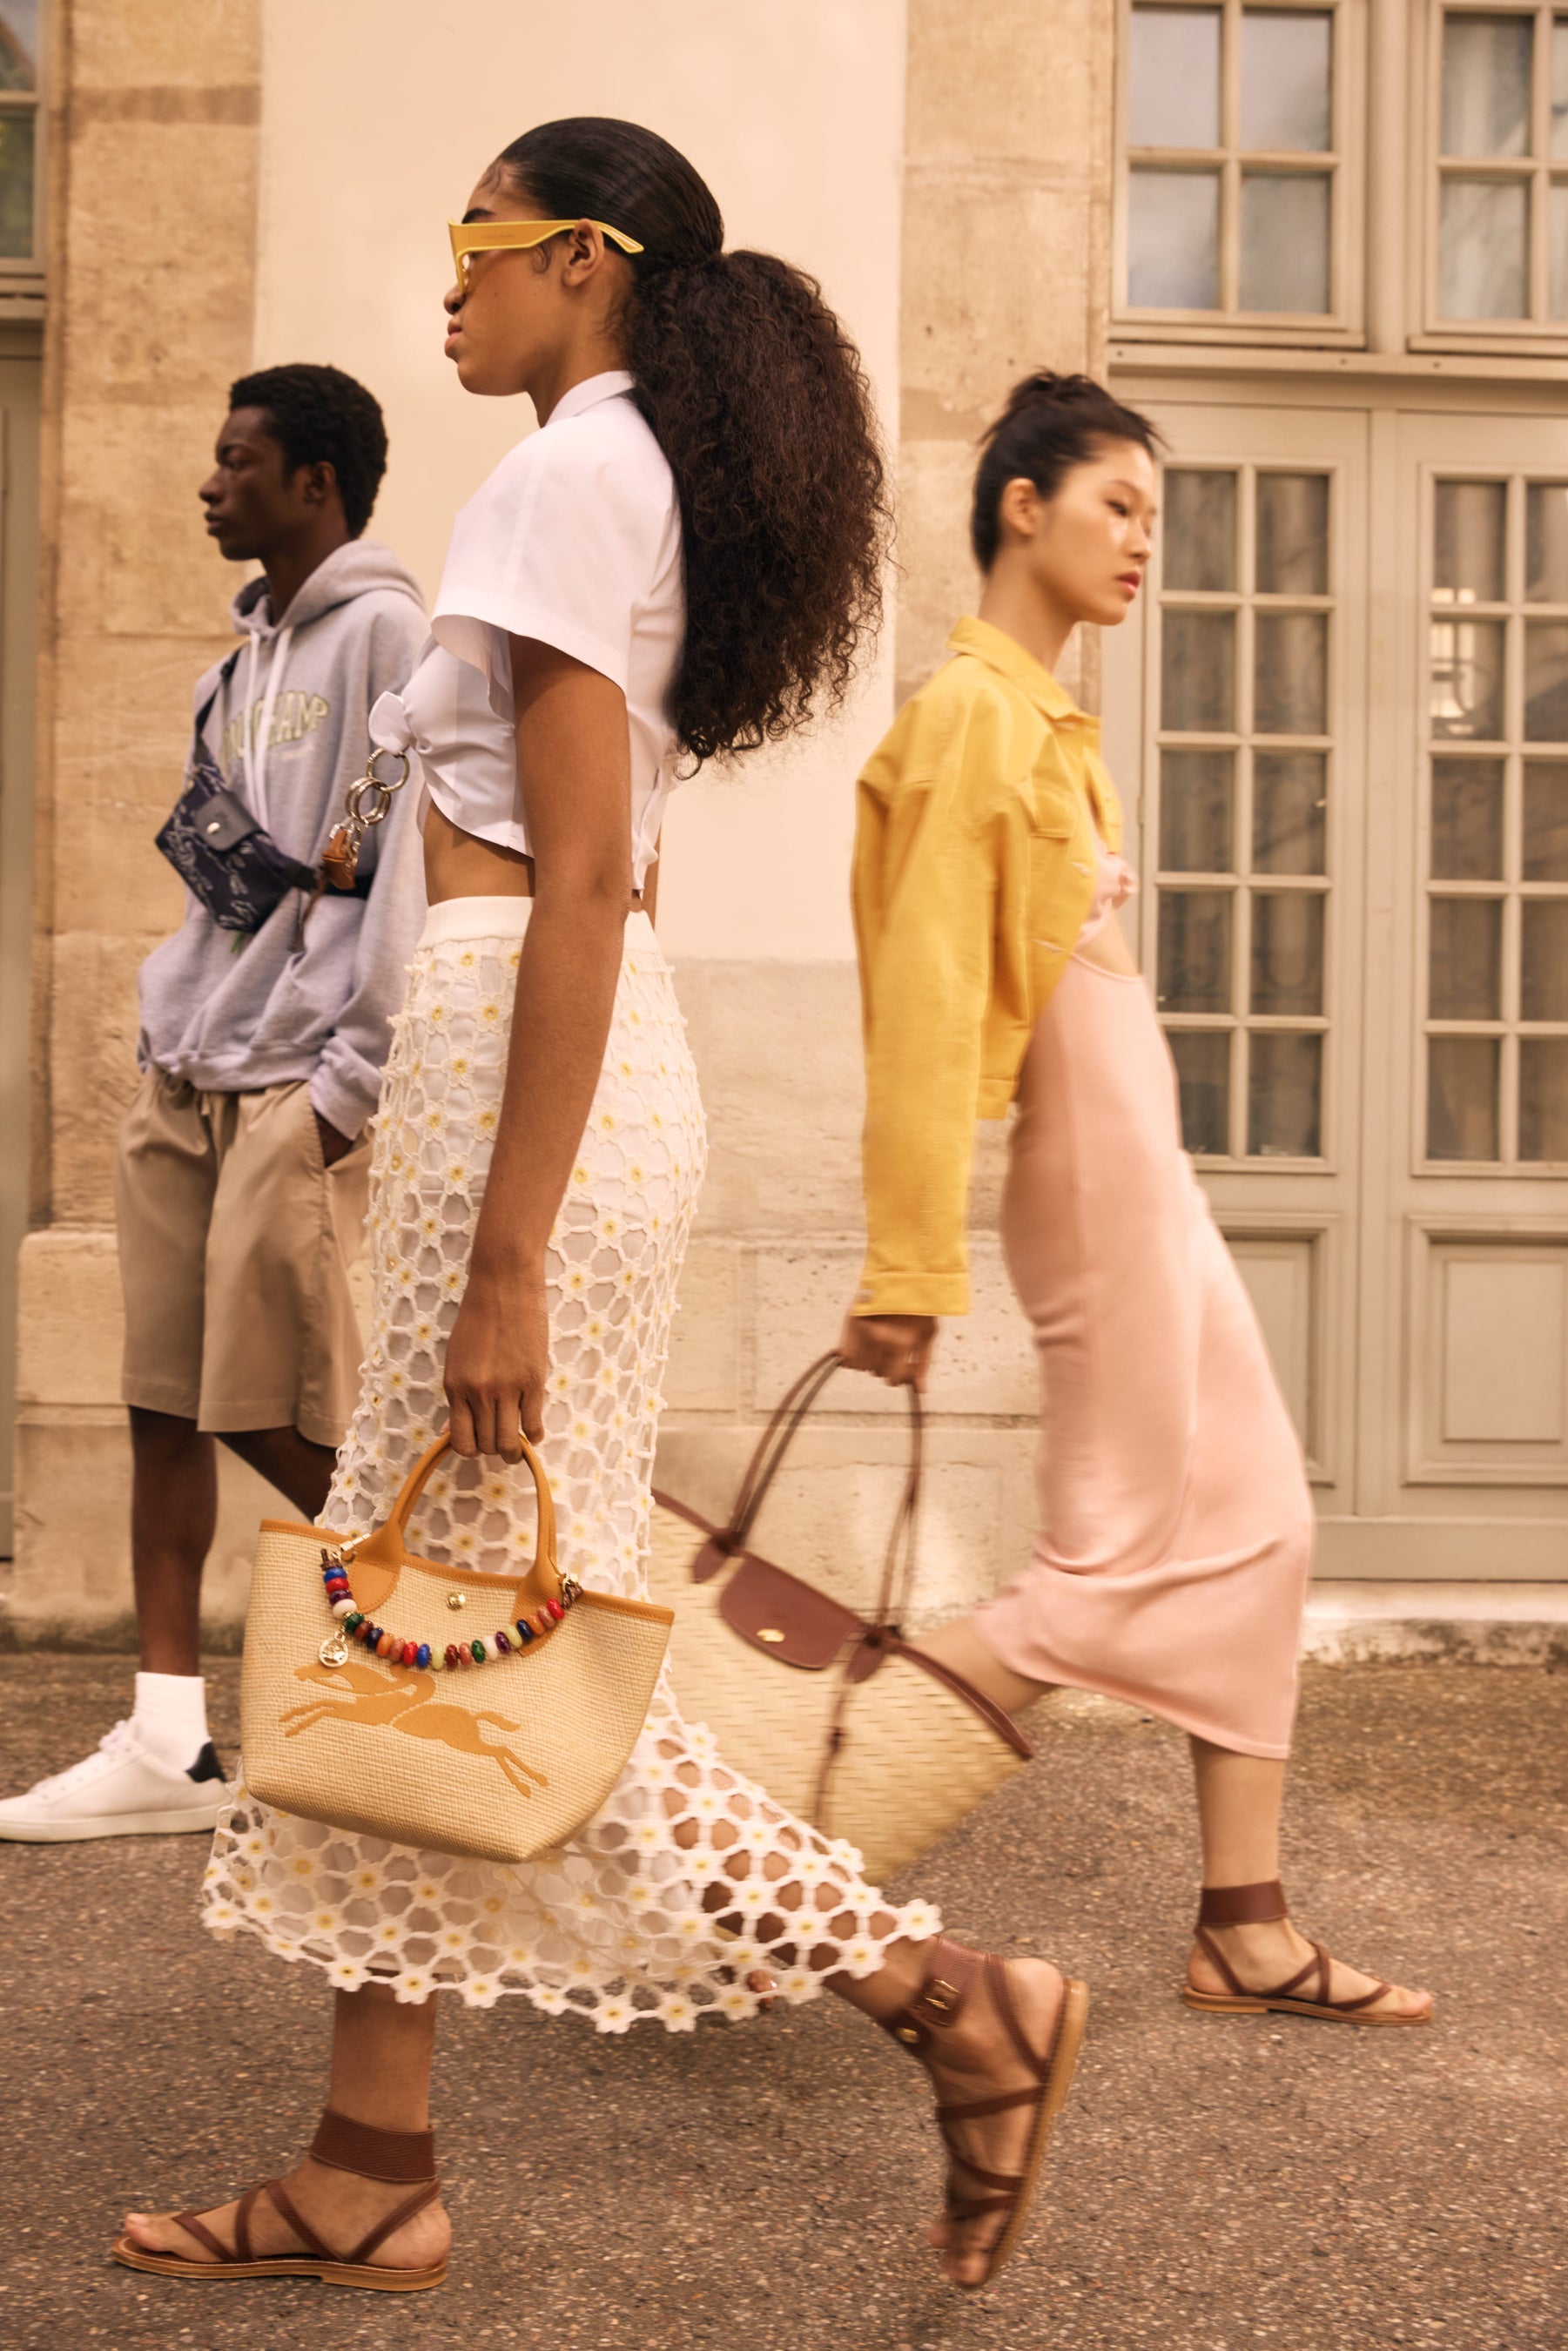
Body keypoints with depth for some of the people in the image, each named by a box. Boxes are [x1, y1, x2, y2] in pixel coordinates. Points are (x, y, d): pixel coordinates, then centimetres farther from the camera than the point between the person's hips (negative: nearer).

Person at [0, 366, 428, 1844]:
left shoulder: (387, 634, -6)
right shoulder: (245, 651, 18)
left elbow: (415, 866, -13)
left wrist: (352, 1078, -15)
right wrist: (170, 1022, 12)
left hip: (292, 1085, -8)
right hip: (180, 1072, 8)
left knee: (276, 1420, -5)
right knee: (163, 1408, 5)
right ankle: (168, 1745, 11)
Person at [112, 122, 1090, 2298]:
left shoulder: (567, 478, -9)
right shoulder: (646, 481, 20)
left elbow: (580, 885, -19)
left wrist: (507, 1259, -21)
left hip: (530, 1056, -10)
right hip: (574, 1055, 10)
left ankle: (955, 2004, 7)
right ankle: (372, 2178, 20)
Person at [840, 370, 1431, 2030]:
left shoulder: (1045, 719, 15)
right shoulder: (972, 712, -13)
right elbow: (923, 1004, -19)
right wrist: (907, 1272, -21)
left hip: (1141, 1172, 10)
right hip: (1092, 1163, -10)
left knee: (1255, 1523, 11)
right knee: (1123, 1563, -4)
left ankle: (1247, 1933, 18)